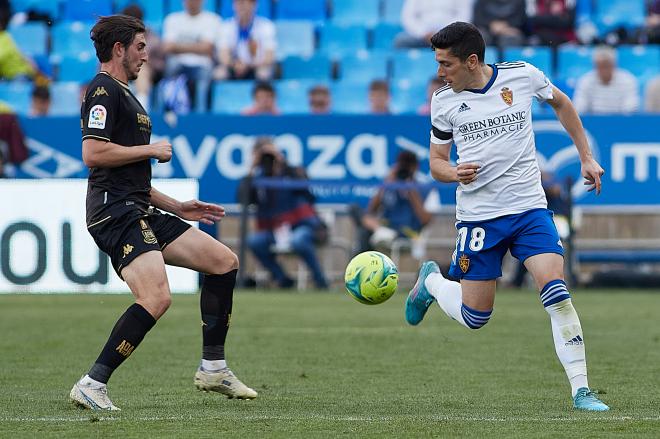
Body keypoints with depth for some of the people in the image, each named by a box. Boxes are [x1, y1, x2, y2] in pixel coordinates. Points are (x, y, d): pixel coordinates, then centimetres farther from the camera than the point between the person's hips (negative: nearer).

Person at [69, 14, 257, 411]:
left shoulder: (124, 96, 25)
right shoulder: (104, 91, -8)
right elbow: (93, 154, -22)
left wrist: (177, 207, 25)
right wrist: (151, 149, -10)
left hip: (140, 214, 10)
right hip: (115, 214, -10)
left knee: (225, 261, 10)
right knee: (157, 299, -26)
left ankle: (213, 368, 14)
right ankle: (92, 385, -21)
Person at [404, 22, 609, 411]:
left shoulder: (522, 76, -4)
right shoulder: (444, 101, -1)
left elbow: (560, 103, 17)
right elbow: (436, 161, 9)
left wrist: (587, 157, 14)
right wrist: (454, 173, -14)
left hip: (530, 208, 0)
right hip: (478, 215, 0)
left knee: (556, 291, -18)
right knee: (475, 317, 3)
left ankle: (581, 390, -14)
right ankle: (431, 281, 37)